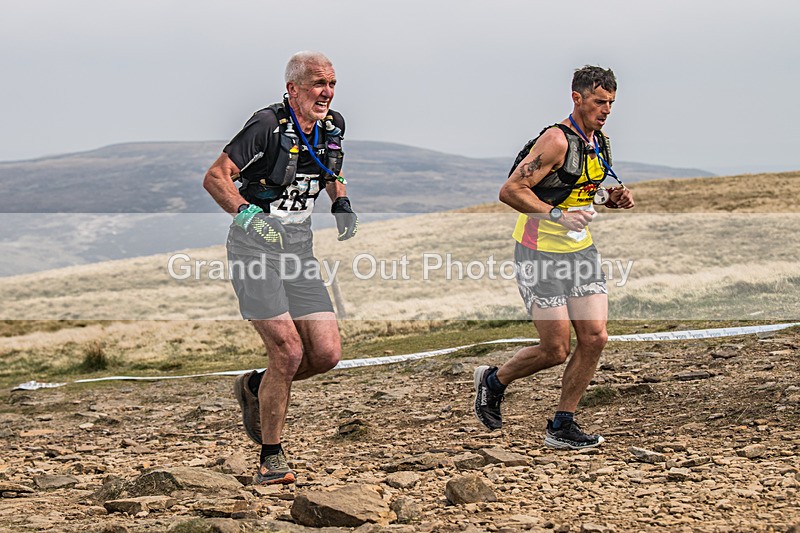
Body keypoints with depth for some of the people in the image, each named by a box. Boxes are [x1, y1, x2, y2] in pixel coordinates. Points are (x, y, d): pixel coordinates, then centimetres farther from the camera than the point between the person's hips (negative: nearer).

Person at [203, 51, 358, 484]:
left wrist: (341, 204, 7)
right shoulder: (268, 126, -15)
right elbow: (215, 177, -16)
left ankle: (255, 387, 25)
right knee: (288, 352, -15)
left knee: (327, 354, -4)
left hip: (299, 245, 7)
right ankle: (270, 458, 1)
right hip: (255, 243, -7)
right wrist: (247, 212, -31)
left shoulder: (332, 127, 6)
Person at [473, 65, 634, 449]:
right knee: (556, 350, -5)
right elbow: (510, 190, -21)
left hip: (580, 250, 8)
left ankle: (561, 427, 8)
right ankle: (493, 381, 23)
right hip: (540, 254, -8)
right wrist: (558, 215, -30)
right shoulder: (557, 140, -18)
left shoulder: (599, 143, 8)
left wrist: (613, 198, 3)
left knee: (595, 337, -3)